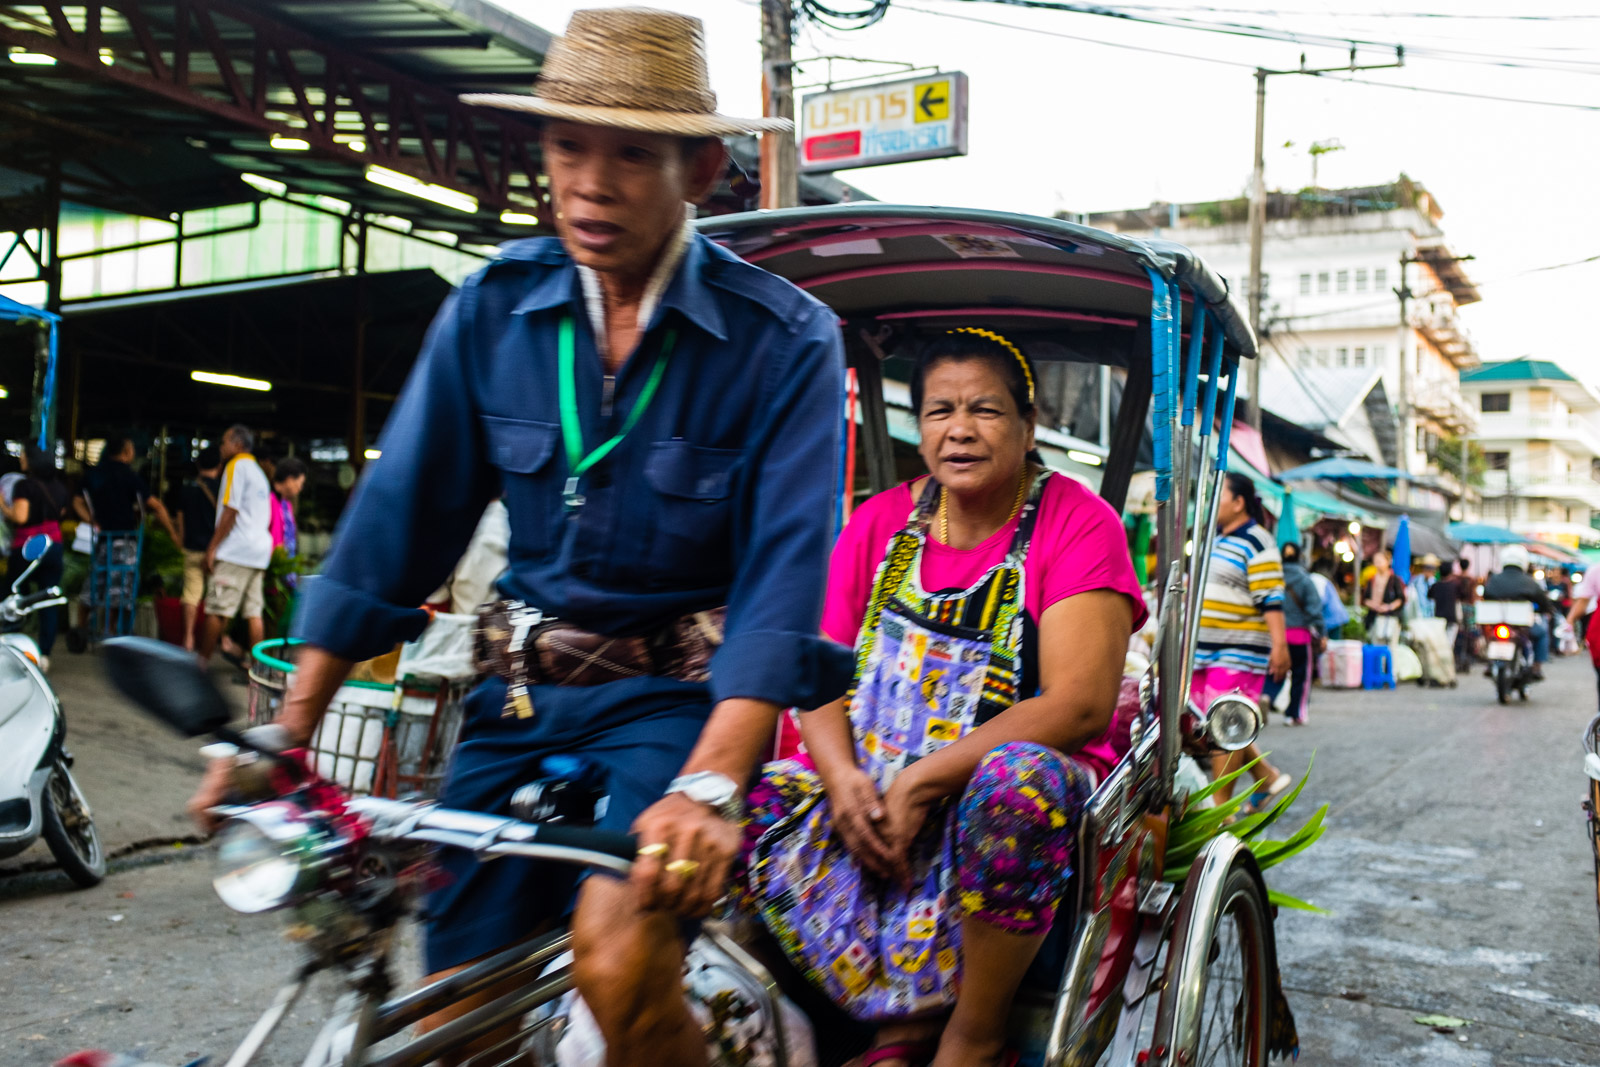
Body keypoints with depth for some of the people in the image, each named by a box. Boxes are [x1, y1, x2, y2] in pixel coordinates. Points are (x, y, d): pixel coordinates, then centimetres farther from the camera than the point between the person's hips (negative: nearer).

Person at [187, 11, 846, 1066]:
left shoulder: (785, 339, -11)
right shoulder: (494, 308, 0)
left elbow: (783, 571, -20)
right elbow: (395, 520, -1)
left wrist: (711, 783, -34)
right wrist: (286, 736, -4)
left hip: (677, 694, -3)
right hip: (520, 695, 4)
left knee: (619, 961, -26)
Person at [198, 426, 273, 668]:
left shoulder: (237, 466, -3)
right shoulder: (259, 471, 23)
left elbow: (230, 510, -11)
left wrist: (212, 547, -10)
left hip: (236, 551, -9)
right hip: (259, 551, 9)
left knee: (217, 610, -5)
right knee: (253, 611, 5)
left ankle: (201, 662, -3)